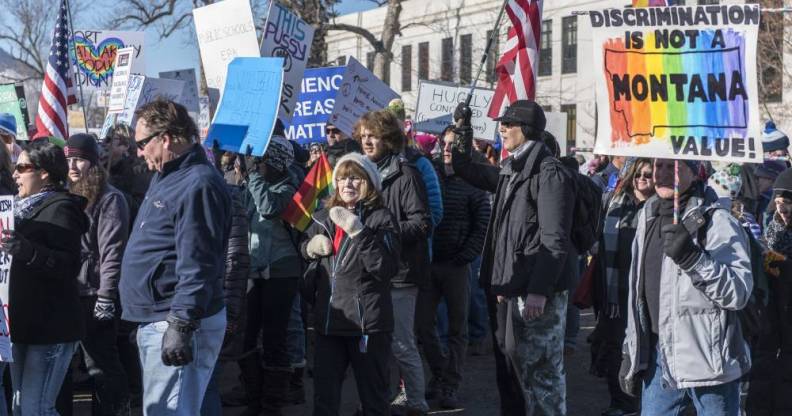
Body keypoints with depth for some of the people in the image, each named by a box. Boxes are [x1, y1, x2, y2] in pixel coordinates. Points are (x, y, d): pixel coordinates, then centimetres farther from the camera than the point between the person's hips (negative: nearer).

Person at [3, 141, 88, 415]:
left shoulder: (60, 209, -10)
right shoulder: (25, 207, 18)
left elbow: (70, 266, -22)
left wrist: (26, 251, -31)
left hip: (50, 327, -10)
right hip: (24, 323, 10)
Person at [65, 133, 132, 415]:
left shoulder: (109, 199, -10)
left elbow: (112, 252, -15)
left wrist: (106, 297, -20)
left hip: (95, 295, -7)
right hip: (72, 294, 7)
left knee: (101, 363, -3)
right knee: (96, 361, 13)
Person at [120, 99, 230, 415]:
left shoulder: (198, 185, -19)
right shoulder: (167, 177, 16)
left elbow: (197, 266, -25)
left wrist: (181, 325, -27)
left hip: (178, 322, -11)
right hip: (154, 320, 11)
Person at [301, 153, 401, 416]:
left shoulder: (380, 219, -7)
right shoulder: (324, 217, 9)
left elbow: (387, 268, -18)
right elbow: (303, 247, 27)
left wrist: (359, 232, -25)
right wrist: (310, 246, 4)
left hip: (368, 324, -5)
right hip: (328, 320, 5)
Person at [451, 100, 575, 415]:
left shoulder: (548, 172, -13)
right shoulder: (511, 170, 14)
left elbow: (555, 240, -19)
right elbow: (476, 175, 36)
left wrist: (539, 290, -24)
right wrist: (461, 144, 21)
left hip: (536, 292, -9)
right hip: (510, 288, 10)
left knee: (540, 371, -5)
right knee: (509, 366, 19)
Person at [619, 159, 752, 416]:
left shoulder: (717, 222, -11)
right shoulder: (648, 217, 11)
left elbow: (739, 292, -18)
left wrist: (693, 258, -28)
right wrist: (630, 354, 18)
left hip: (708, 361, -6)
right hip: (658, 359, 6)